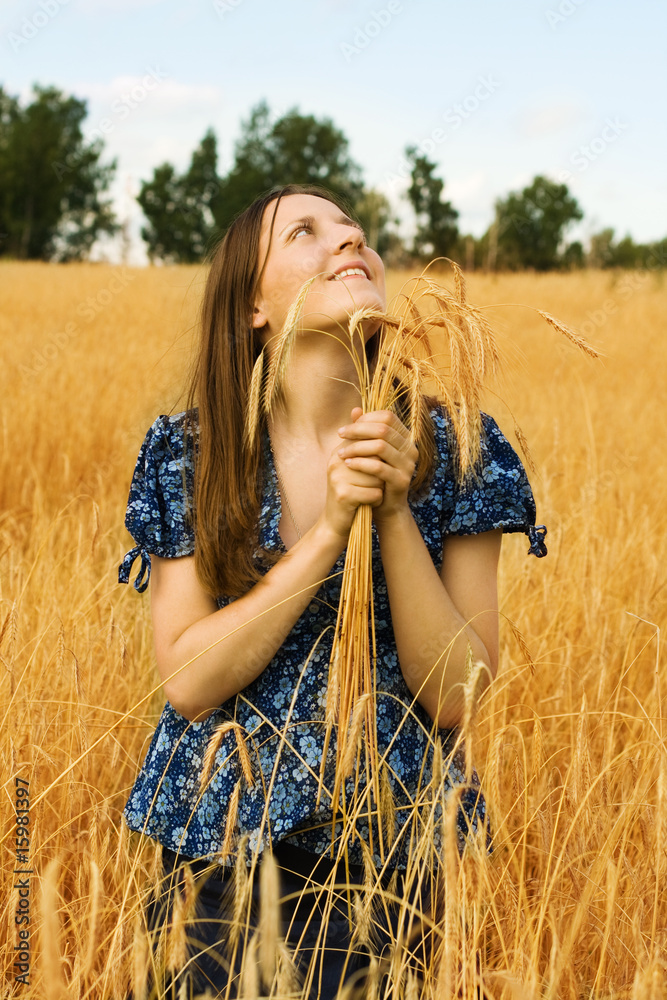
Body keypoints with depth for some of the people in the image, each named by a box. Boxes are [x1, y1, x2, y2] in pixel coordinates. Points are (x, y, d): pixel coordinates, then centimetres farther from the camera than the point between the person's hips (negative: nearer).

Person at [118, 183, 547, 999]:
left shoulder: (454, 448, -7)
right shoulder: (184, 456, -6)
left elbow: (457, 699, -9)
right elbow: (187, 679, -12)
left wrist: (396, 515, -21)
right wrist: (330, 530, -20)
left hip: (390, 840, 0)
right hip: (221, 845, 1)